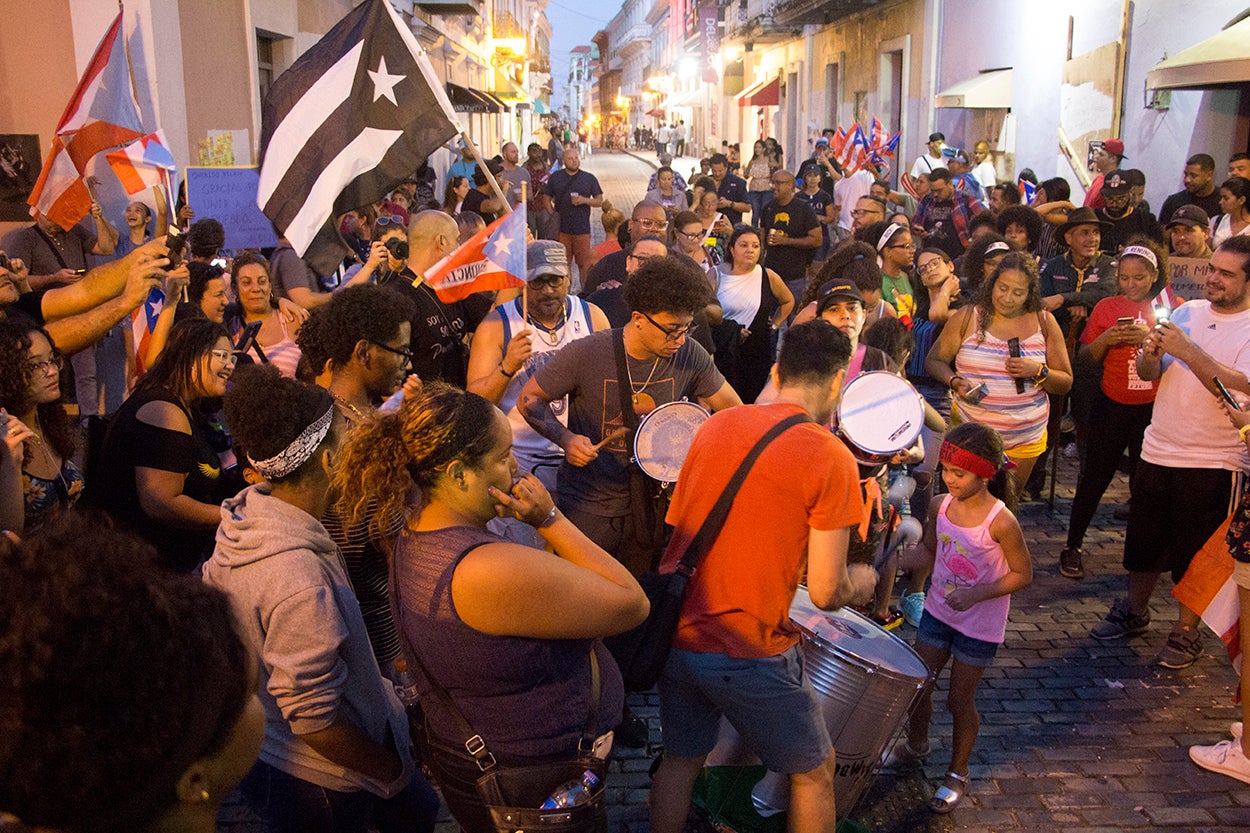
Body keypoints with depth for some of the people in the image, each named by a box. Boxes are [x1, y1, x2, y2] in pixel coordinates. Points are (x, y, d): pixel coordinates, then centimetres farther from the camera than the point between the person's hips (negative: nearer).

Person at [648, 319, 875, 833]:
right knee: (814, 772, 17)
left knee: (681, 760, 24)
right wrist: (861, 582, 9)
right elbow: (825, 592, -13)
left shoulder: (716, 425, 3)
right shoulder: (831, 459, -13)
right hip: (748, 653, -5)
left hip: (676, 631, 6)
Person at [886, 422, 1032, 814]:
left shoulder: (1001, 522, -24)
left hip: (979, 625, -5)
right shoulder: (941, 507, -8)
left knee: (960, 700, 9)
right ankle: (916, 744, 45)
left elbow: (1023, 574, -15)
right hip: (938, 611, 5)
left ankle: (958, 774, 34)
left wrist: (976, 593, -27)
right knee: (917, 685, 14)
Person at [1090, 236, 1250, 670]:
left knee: (1195, 553, 7)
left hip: (1213, 463, -5)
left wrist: (1186, 349, -27)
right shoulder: (1188, 312, 5)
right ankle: (1133, 612, 36)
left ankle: (1186, 632, 25)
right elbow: (1148, 373, 6)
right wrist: (1151, 352, -16)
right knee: (1145, 541, 17)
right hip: (1158, 451, 5)